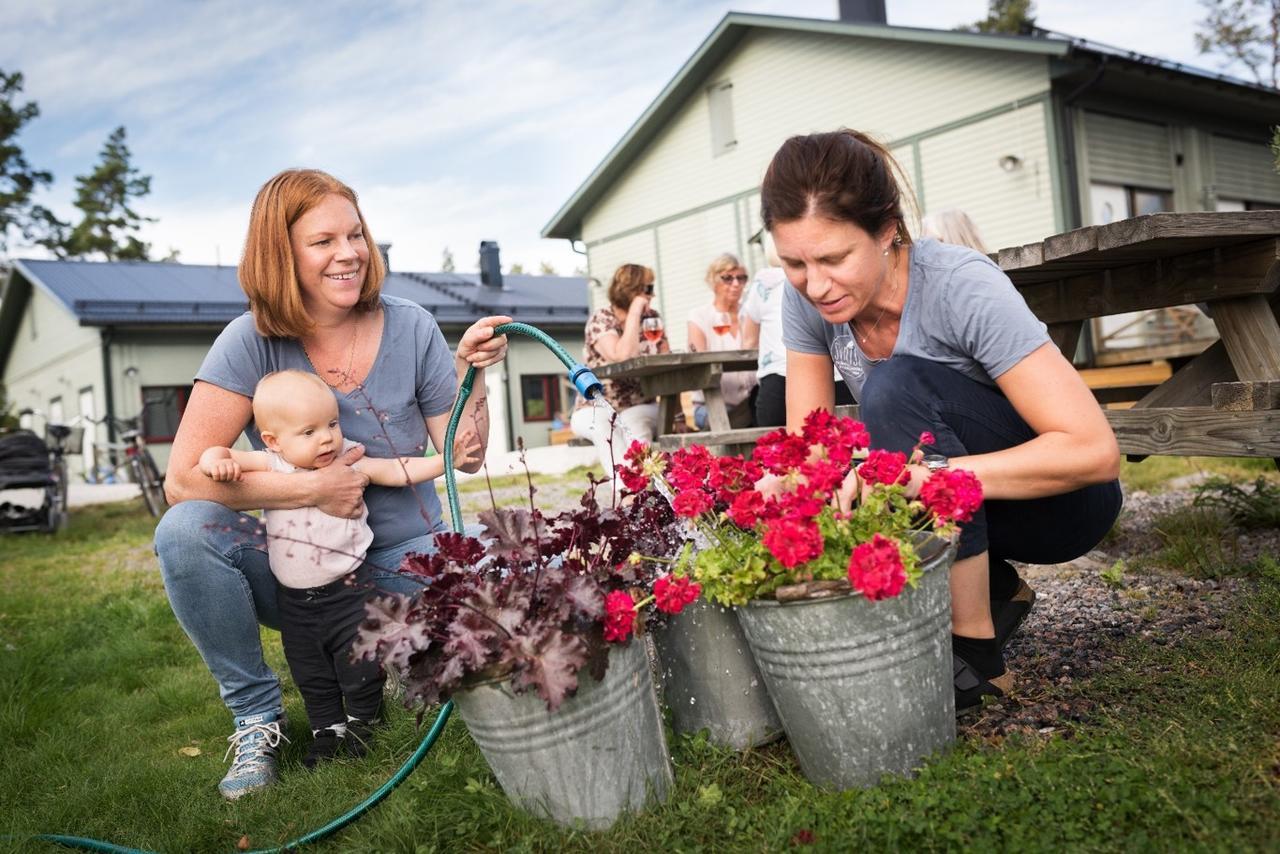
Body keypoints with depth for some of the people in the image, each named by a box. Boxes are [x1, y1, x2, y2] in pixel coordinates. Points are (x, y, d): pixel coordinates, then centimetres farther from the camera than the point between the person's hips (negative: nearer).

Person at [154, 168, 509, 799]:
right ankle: (255, 712, -5)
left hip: (403, 560, 1)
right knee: (185, 532, -28)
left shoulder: (410, 328, -7)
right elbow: (183, 478, -20)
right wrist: (315, 489, -24)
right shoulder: (253, 341, -13)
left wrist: (469, 370, -18)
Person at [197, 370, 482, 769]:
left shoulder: (351, 462, -8)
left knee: (361, 665, 6)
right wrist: (218, 463, -32)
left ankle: (362, 721, 31)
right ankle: (326, 730, 35)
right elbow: (216, 454, -9)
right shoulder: (270, 465, -8)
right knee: (310, 675, 16)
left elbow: (399, 471, -4)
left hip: (347, 589, -2)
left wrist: (447, 459, -12)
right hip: (294, 598, 2)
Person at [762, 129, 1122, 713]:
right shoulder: (807, 299, -12)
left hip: (1060, 497, -5)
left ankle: (978, 655, -20)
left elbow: (1095, 451, -31)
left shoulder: (962, 288, -28)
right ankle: (996, 589, 5)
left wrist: (925, 473, -40)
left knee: (896, 386, -29)